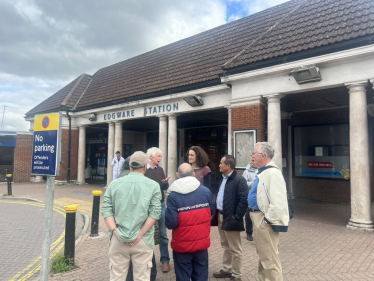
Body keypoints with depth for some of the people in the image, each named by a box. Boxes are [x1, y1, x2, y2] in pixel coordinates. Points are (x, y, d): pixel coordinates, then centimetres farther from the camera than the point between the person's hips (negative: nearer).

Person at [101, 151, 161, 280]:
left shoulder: (114, 184, 3)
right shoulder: (153, 186, -3)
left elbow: (106, 210, -2)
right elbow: (154, 213, -10)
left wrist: (115, 232, -5)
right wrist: (140, 235, -8)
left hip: (118, 240, 2)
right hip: (142, 240, -2)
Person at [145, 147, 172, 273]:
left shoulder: (160, 169, 6)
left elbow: (165, 187, 4)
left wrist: (165, 182, -16)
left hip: (160, 204, 3)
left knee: (163, 234, 7)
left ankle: (165, 260, 18)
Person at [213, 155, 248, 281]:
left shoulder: (239, 179, -17)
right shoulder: (224, 178, 11)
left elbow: (243, 200, -21)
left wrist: (236, 217, -20)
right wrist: (217, 213, 11)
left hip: (230, 218, -9)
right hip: (221, 216, 9)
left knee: (235, 249, 6)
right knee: (226, 247, 22)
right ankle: (226, 270, 36)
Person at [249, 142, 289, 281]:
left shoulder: (272, 172, -22)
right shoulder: (263, 171, 11)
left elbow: (278, 202, -29)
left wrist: (268, 220, -21)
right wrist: (256, 217, 17)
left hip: (265, 220, -11)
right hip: (258, 217, 11)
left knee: (269, 257, 1)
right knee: (263, 254, 24)